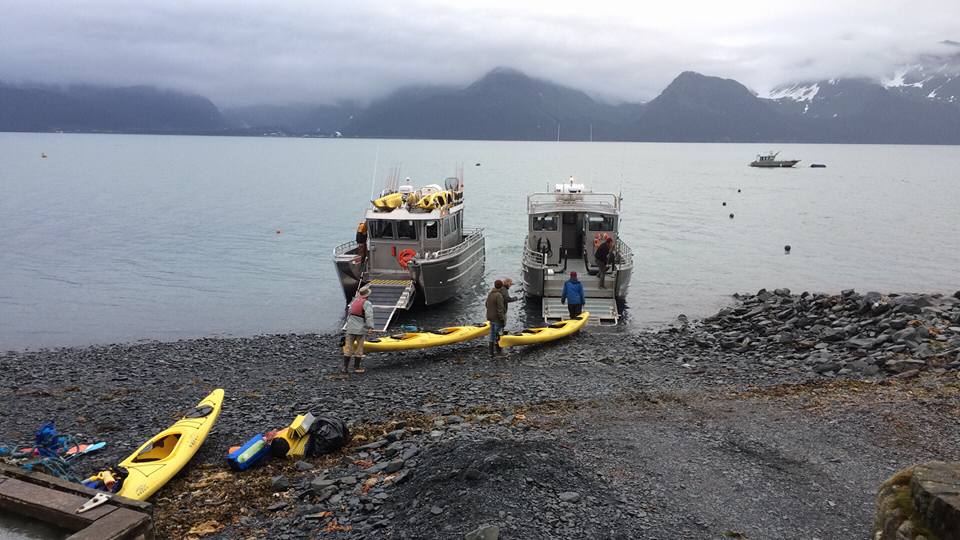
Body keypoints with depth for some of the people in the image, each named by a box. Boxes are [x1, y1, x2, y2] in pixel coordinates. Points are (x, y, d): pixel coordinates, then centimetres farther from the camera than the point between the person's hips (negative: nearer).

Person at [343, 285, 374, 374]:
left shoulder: (353, 301, 10)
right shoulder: (366, 303, -10)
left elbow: (349, 313, 15)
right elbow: (369, 315, -21)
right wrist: (370, 327, -25)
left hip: (350, 328, 5)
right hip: (361, 329, -5)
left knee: (348, 347, 8)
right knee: (359, 348, 5)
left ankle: (345, 367, 10)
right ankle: (356, 367, 12)